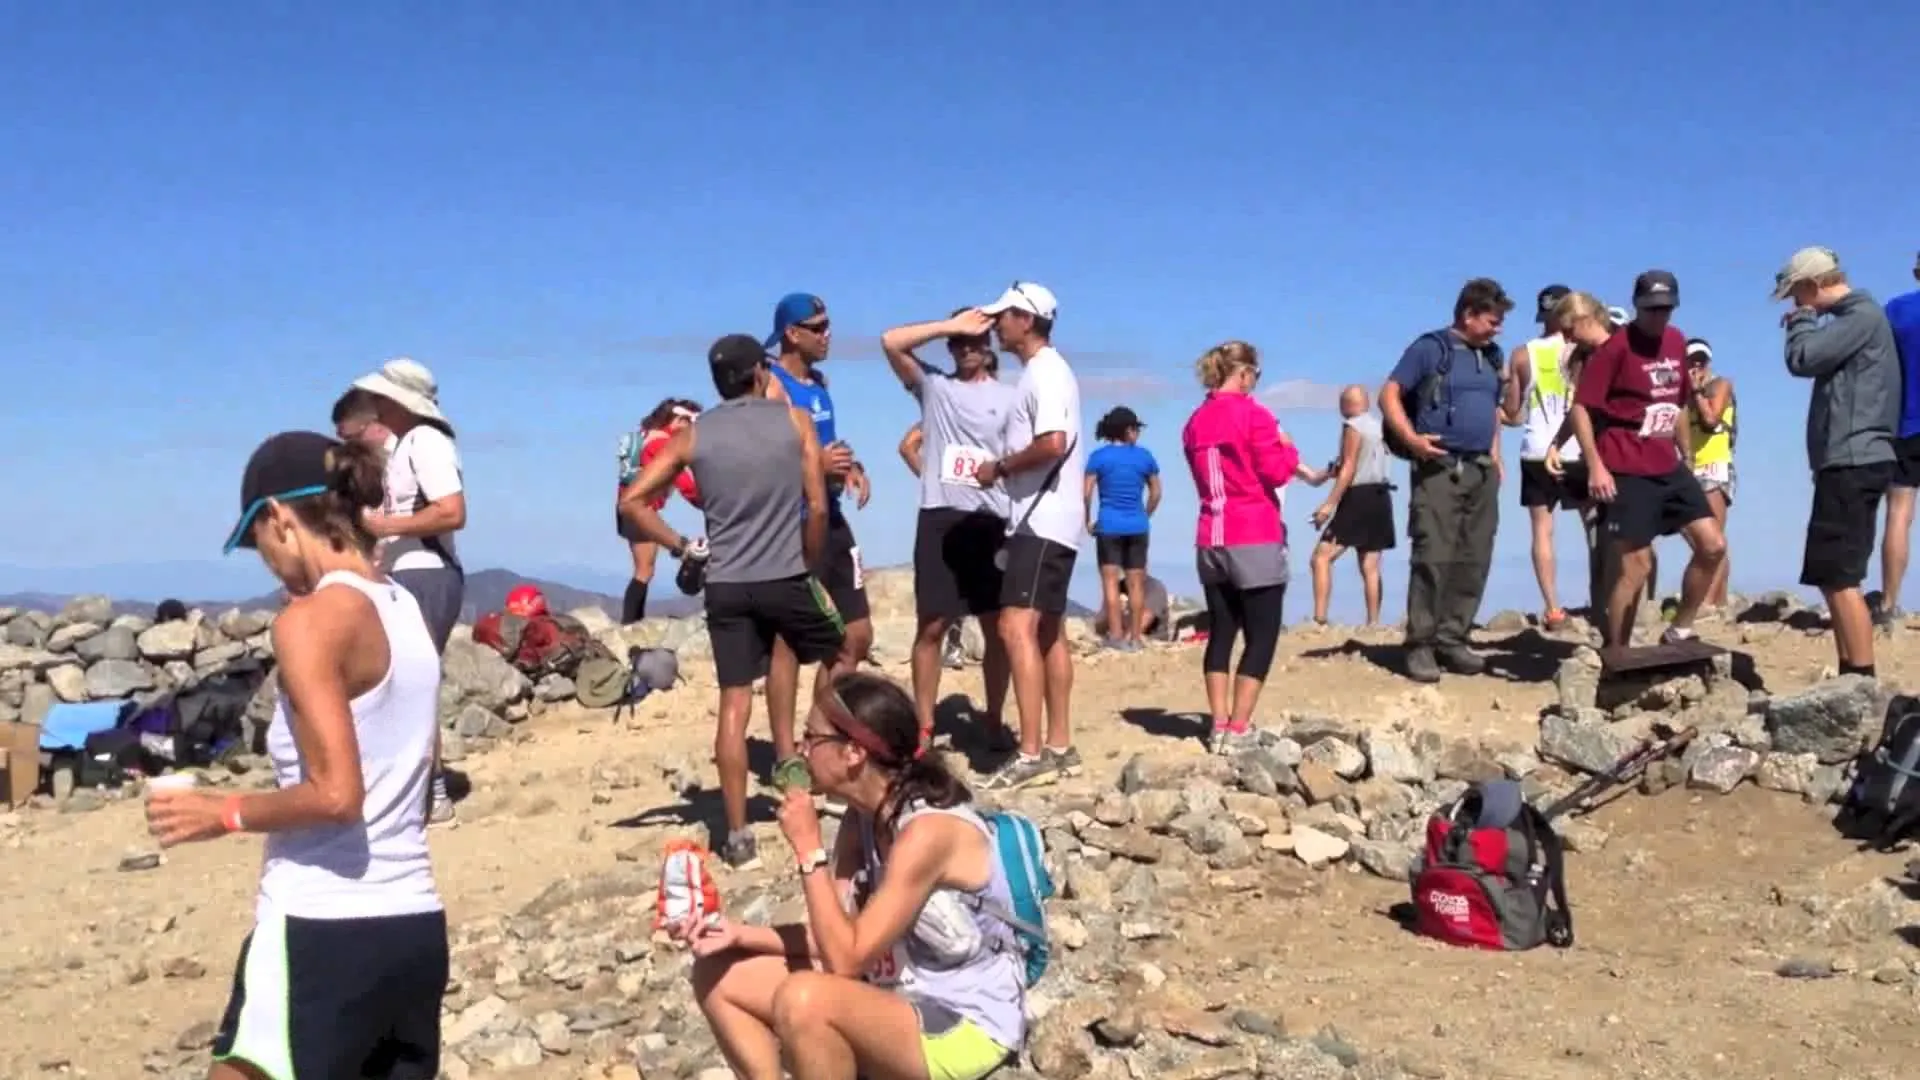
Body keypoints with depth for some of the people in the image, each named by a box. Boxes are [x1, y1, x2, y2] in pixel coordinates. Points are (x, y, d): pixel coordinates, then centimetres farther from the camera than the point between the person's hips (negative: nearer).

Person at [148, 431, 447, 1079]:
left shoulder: (310, 621, -14)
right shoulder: (407, 612, 10)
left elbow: (336, 794, -21)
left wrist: (226, 813, -6)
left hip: (322, 931, -8)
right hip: (414, 925, 8)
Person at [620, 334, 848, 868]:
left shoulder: (692, 435, 6)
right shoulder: (795, 420, 1)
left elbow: (632, 501, -1)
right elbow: (818, 507, -3)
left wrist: (682, 547, 5)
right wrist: (810, 566, 9)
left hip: (726, 585, 2)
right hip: (786, 578, -2)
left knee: (734, 705, 3)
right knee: (839, 660, 25)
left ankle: (738, 835, 2)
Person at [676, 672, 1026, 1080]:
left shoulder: (928, 830, -25)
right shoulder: (863, 817, 2)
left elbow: (846, 958, -26)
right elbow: (834, 937, 2)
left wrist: (809, 850, -22)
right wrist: (739, 933, -10)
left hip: (968, 1027, -9)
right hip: (901, 997, 9)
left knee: (802, 999, -34)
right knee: (719, 976, 3)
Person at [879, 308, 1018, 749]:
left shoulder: (1008, 396, 10)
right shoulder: (933, 385, 8)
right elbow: (891, 342, -6)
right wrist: (950, 325, -6)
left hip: (992, 522, 1)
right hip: (940, 519, -1)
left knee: (998, 627, 4)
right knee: (932, 626, -1)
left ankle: (995, 722, 16)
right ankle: (924, 727, 5)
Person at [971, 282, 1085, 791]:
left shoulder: (1046, 372, -14)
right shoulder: (1042, 371, 18)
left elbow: (1053, 445, -26)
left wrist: (999, 468, -14)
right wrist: (1005, 469, 11)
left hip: (1044, 522, -11)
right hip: (1043, 519, 11)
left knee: (1017, 627, -17)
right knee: (1048, 631, 13)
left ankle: (1031, 754, -19)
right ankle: (1060, 747, 19)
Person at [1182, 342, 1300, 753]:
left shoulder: (1195, 423, 11)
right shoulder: (1253, 414, -9)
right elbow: (1276, 473, -11)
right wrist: (1287, 448, 8)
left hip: (1211, 541, 7)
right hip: (1256, 539, -6)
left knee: (1221, 633, 10)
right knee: (1261, 636, -1)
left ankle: (1219, 727, 8)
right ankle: (1237, 730, -7)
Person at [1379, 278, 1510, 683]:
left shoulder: (1491, 357, 17)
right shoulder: (1430, 348, -4)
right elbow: (1389, 395, -7)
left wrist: (1495, 456, 16)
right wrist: (1411, 439, -20)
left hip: (1482, 471, 7)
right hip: (1440, 468, -7)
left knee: (1474, 561, 5)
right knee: (1433, 558, -10)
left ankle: (1452, 640, 13)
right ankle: (1420, 646, -5)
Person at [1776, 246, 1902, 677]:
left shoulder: (1863, 314, -10)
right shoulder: (1852, 318, 20)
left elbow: (1802, 359, -15)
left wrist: (1802, 319, -2)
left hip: (1853, 462, -11)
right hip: (1848, 462, 11)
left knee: (1839, 578, -13)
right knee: (1833, 577, 12)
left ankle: (1863, 680, -15)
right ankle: (1851, 677, 15)